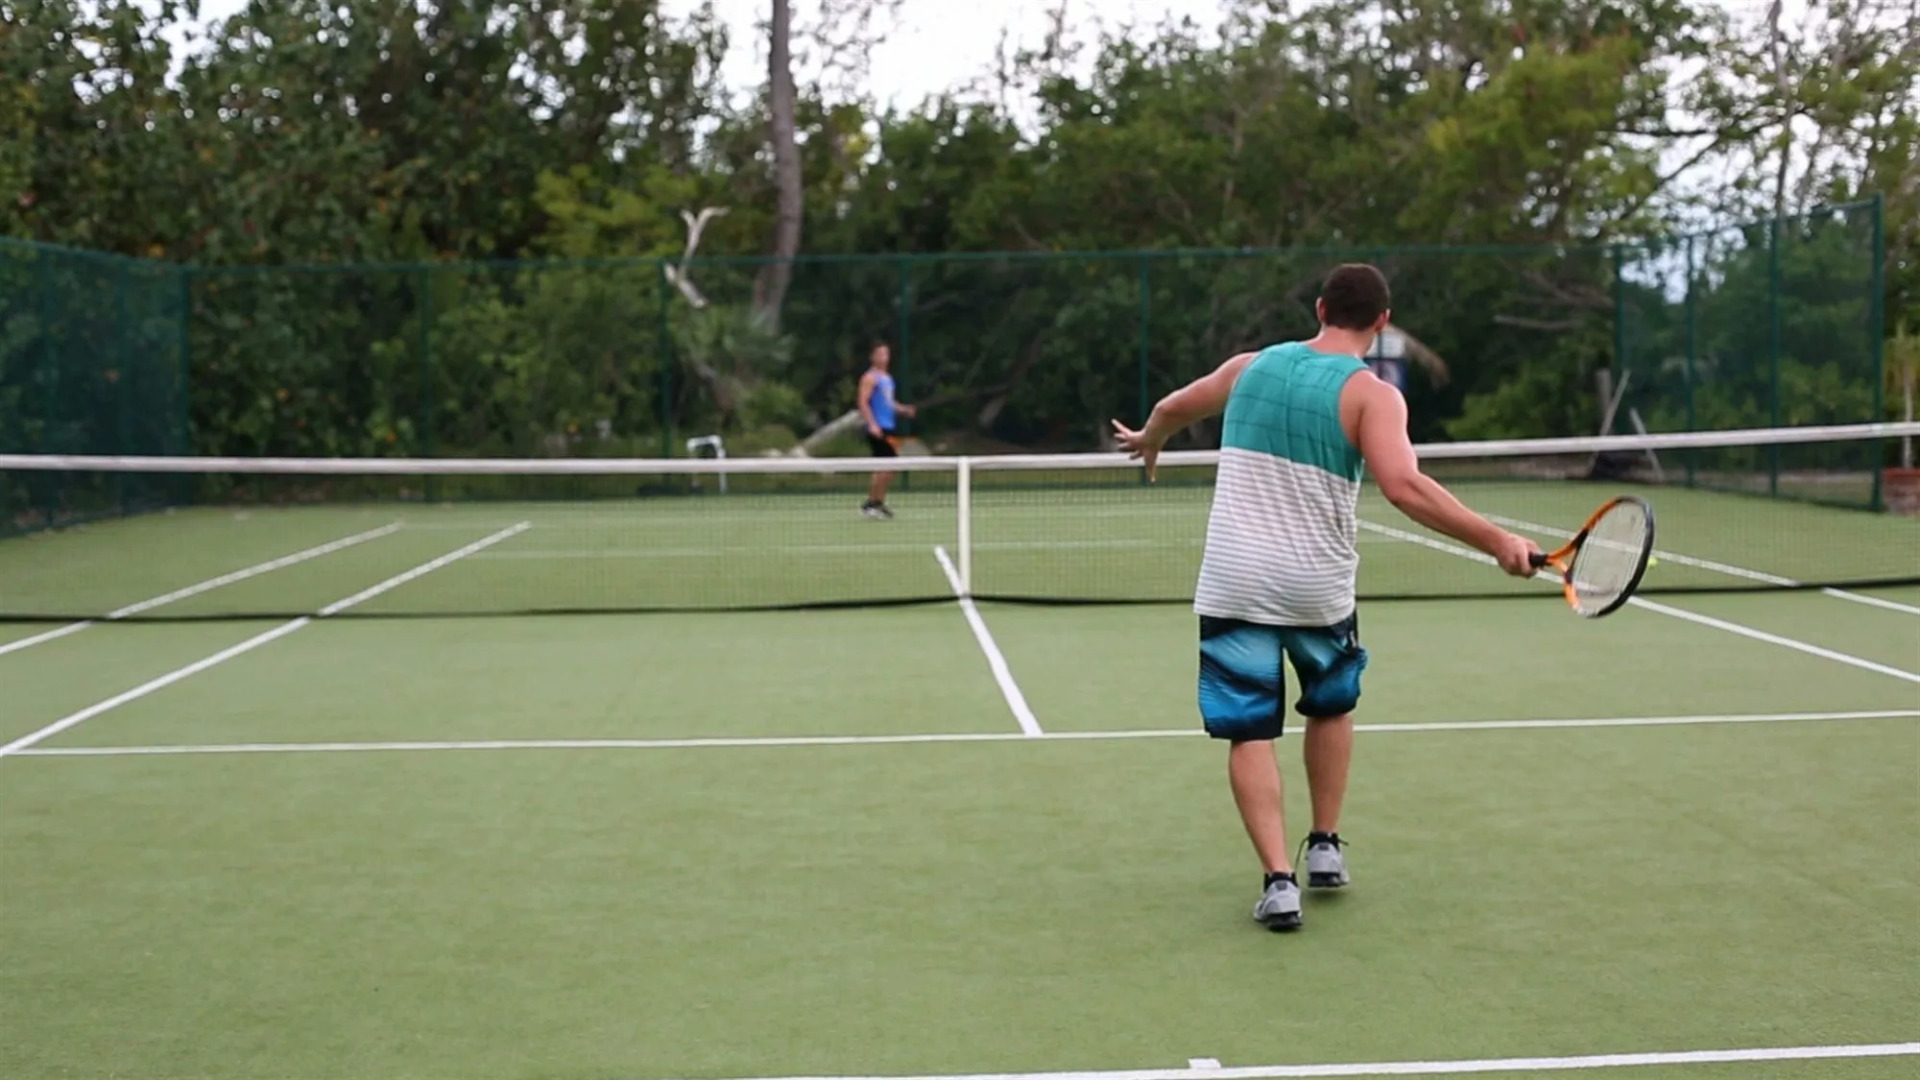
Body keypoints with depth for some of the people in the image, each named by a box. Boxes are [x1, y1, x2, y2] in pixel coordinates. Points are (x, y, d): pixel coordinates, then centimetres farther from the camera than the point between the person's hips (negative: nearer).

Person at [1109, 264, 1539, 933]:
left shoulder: (1253, 366, 7)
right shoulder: (1371, 394, -8)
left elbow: (1172, 407, 24)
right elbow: (1404, 486, -23)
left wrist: (1146, 441, 47)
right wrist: (1496, 541, -20)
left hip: (1233, 581, 2)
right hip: (1319, 588, -1)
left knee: (1249, 732, 4)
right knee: (1332, 706, 25)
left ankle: (1279, 879, -6)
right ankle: (1325, 847, 29)